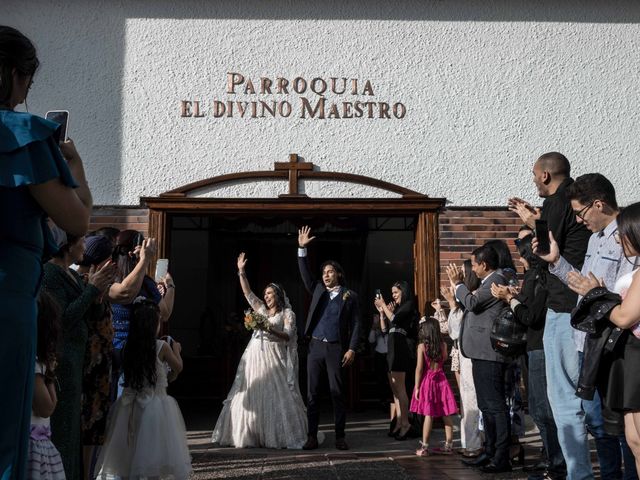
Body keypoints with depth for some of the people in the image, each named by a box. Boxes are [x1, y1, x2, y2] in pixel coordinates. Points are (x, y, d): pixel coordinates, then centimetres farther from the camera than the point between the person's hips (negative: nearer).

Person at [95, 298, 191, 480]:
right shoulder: (162, 346, -12)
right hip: (156, 405, -4)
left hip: (130, 405, 4)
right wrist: (176, 350, 21)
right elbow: (178, 367, 2)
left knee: (130, 453, 14)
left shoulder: (128, 347, -2)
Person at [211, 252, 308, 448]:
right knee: (251, 396, 2)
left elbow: (288, 336, -7)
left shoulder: (287, 313, 4)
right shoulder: (261, 309, 18)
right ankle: (247, 435, 6)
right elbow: (248, 293, 16)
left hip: (274, 359, -4)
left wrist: (269, 329, -19)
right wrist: (241, 272, 11)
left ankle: (279, 435, 1)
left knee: (276, 396, -6)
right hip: (255, 357, 4)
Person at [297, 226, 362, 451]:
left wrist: (351, 349, -8)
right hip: (315, 347, 3)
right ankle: (312, 437, 7)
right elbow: (305, 274, 5)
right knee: (312, 393, 2)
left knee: (337, 392, -1)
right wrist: (302, 249, -5)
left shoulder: (350, 295, 5)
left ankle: (340, 437, 7)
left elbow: (355, 324, 1)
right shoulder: (318, 290, 15)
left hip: (336, 348, -3)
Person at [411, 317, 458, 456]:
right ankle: (448, 445, 16)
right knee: (446, 414, 8)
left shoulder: (422, 346, -9)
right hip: (441, 380, 3)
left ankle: (424, 447, 2)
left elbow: (419, 368, -11)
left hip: (427, 381, -3)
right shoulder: (443, 345, -1)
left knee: (428, 415, -2)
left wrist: (417, 387, -6)